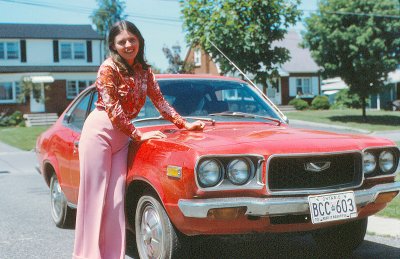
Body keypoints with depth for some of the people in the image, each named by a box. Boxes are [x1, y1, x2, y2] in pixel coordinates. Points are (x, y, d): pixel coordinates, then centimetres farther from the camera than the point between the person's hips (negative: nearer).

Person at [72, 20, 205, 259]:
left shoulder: (144, 71, 8)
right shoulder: (109, 68, -11)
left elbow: (160, 102, 11)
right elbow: (112, 109, -16)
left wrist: (185, 125, 5)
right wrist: (138, 135, -16)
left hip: (122, 137, 6)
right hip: (99, 131, -6)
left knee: (117, 198, 3)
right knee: (95, 195, -4)